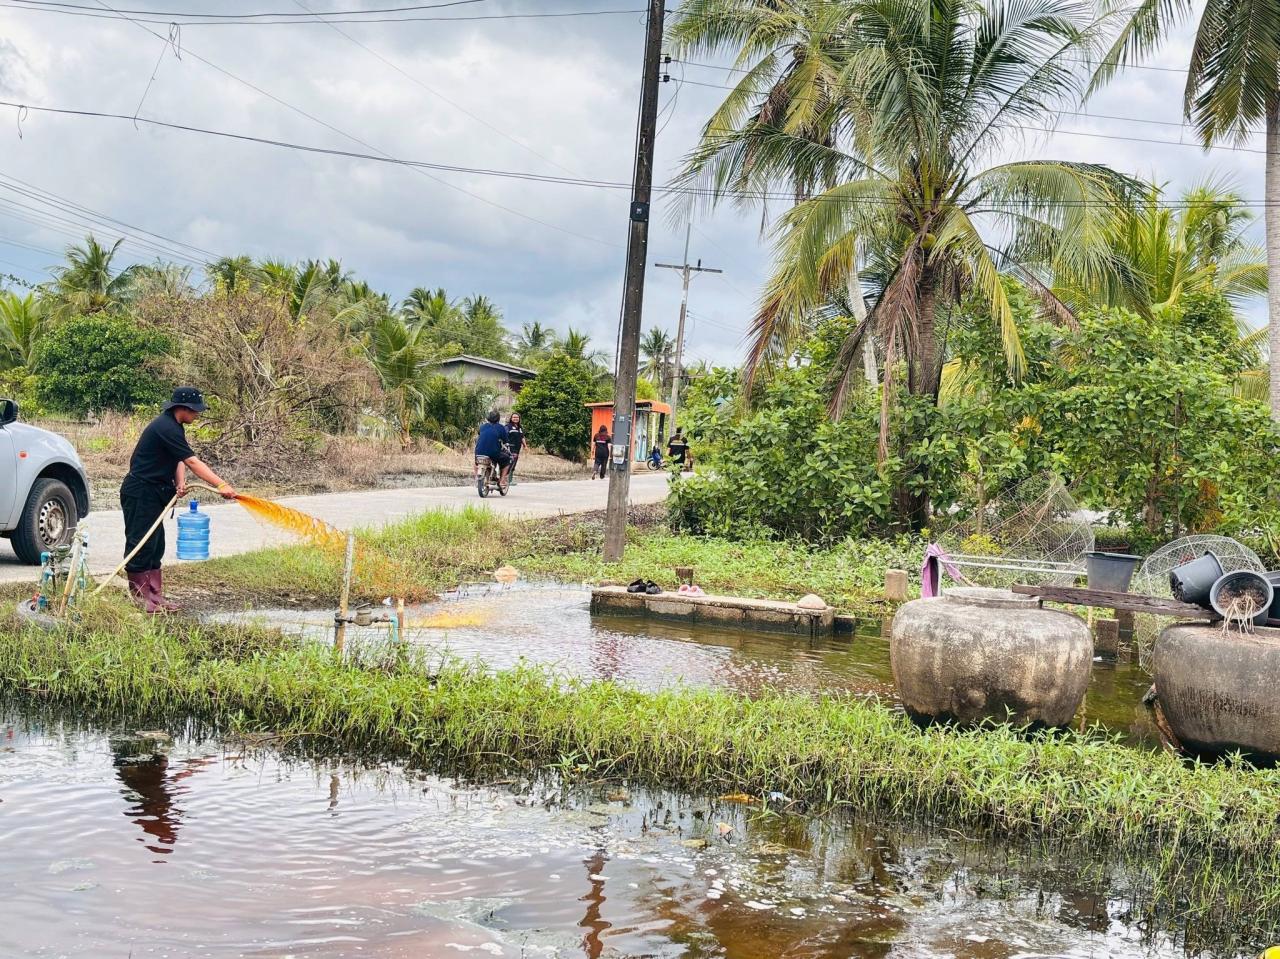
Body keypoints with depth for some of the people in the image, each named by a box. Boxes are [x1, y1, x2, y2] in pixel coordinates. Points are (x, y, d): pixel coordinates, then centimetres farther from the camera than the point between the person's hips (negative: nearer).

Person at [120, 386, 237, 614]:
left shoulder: (174, 427, 11)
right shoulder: (165, 428, -22)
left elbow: (179, 460, 7)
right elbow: (192, 462, -27)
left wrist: (180, 483, -14)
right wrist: (222, 486, -30)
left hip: (153, 493, 11)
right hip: (139, 493, -11)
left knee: (155, 546, 11)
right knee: (141, 544, -5)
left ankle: (154, 595, 16)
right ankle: (140, 598, 0)